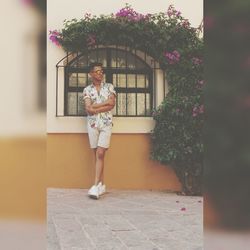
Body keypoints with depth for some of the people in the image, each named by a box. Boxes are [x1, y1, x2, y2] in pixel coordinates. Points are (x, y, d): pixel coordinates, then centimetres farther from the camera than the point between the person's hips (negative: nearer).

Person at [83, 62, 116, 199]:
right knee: (97, 154, 3)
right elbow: (88, 108, -5)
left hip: (106, 123, -1)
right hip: (92, 123, 1)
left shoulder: (109, 87, 9)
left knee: (100, 153, -11)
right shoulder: (87, 89, 8)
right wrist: (105, 103, -11)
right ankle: (102, 185, 10)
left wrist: (94, 107, -8)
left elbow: (112, 104, -5)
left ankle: (96, 186, -16)